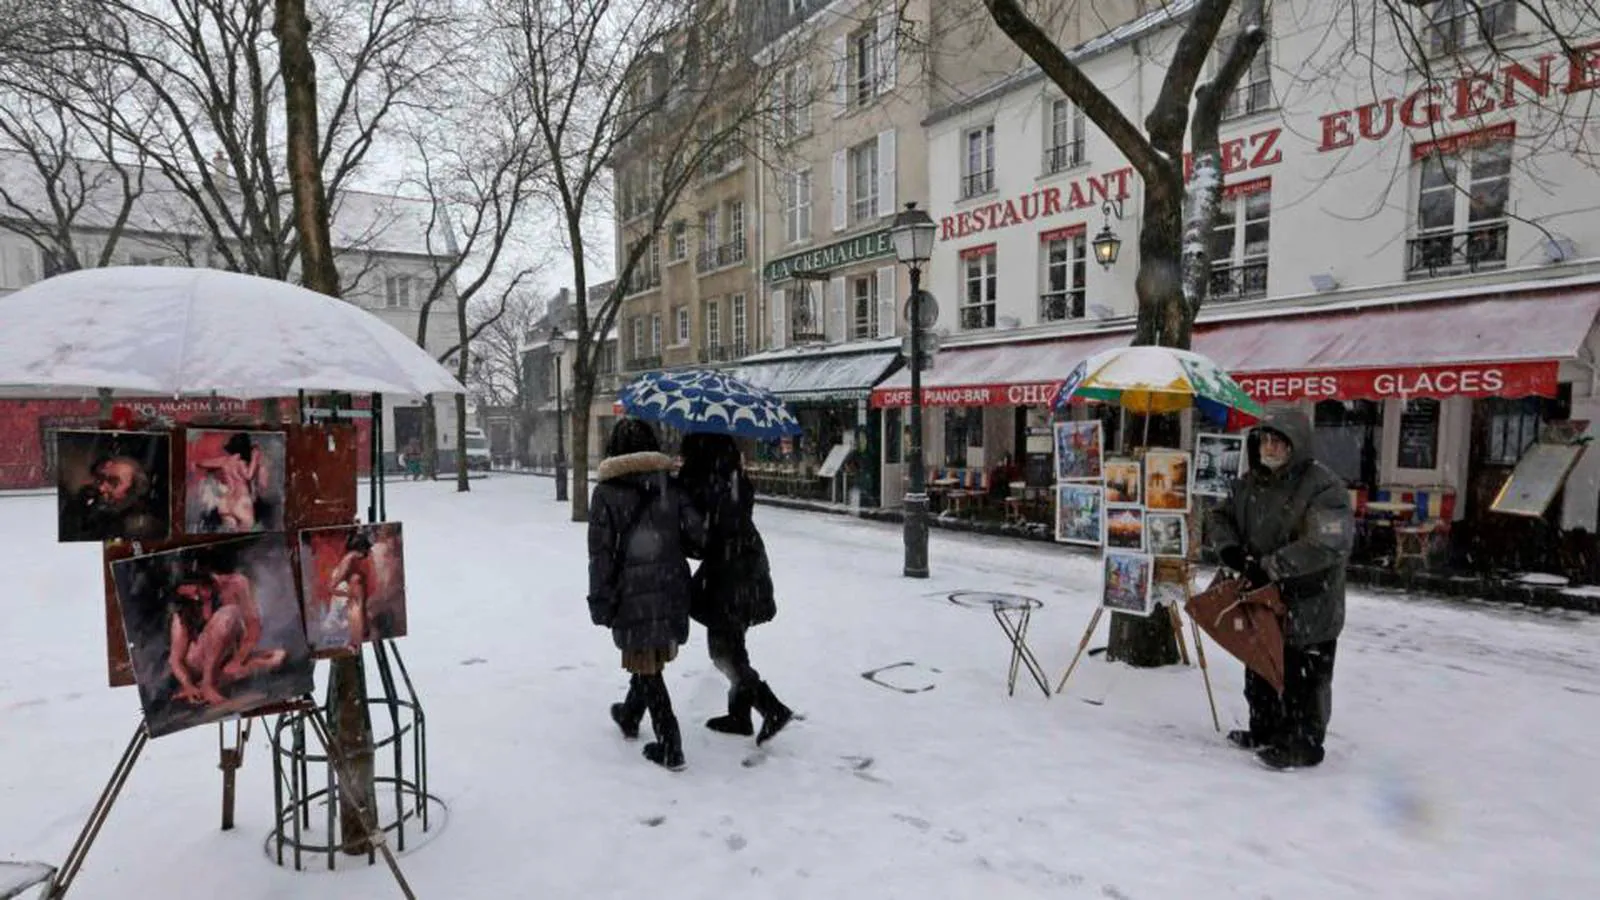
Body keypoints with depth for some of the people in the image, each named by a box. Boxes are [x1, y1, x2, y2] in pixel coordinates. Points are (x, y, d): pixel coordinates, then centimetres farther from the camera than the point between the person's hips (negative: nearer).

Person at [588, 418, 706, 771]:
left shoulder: (606, 493, -7)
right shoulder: (672, 488, 2)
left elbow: (601, 553, -9)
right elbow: (697, 537, -2)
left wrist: (600, 602, -4)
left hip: (632, 596, -4)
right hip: (671, 593, 4)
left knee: (645, 666, 5)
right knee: (651, 659, 22)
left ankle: (669, 746, 4)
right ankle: (630, 716, 43)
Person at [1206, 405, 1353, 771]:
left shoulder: (1323, 486, -20)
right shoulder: (1249, 483, 5)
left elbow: (1327, 544, -31)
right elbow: (1220, 517, 15)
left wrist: (1270, 566, -29)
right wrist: (1230, 549, -6)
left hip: (1308, 608, -8)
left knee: (1303, 680, 6)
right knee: (1260, 673, 21)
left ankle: (1303, 744, 22)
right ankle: (1264, 732, 39)